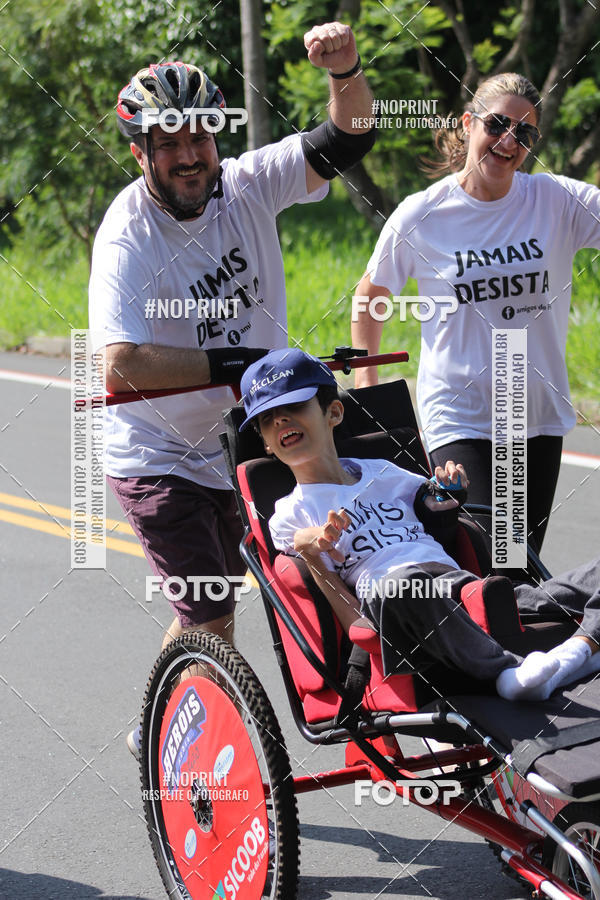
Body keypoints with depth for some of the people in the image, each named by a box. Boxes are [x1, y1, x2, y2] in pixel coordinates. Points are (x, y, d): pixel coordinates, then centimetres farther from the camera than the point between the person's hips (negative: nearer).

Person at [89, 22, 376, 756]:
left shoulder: (244, 185, -7)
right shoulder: (128, 237, -23)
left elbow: (342, 145, -11)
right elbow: (122, 363, -34)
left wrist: (346, 71, -31)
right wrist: (234, 366, -33)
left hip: (240, 447, 6)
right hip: (160, 459, -6)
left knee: (213, 600, 18)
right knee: (210, 617, -9)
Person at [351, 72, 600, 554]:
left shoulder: (558, 201, -3)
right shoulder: (420, 216, -5)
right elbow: (371, 295, 10)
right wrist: (365, 384, 7)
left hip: (540, 418, 3)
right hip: (459, 419, -3)